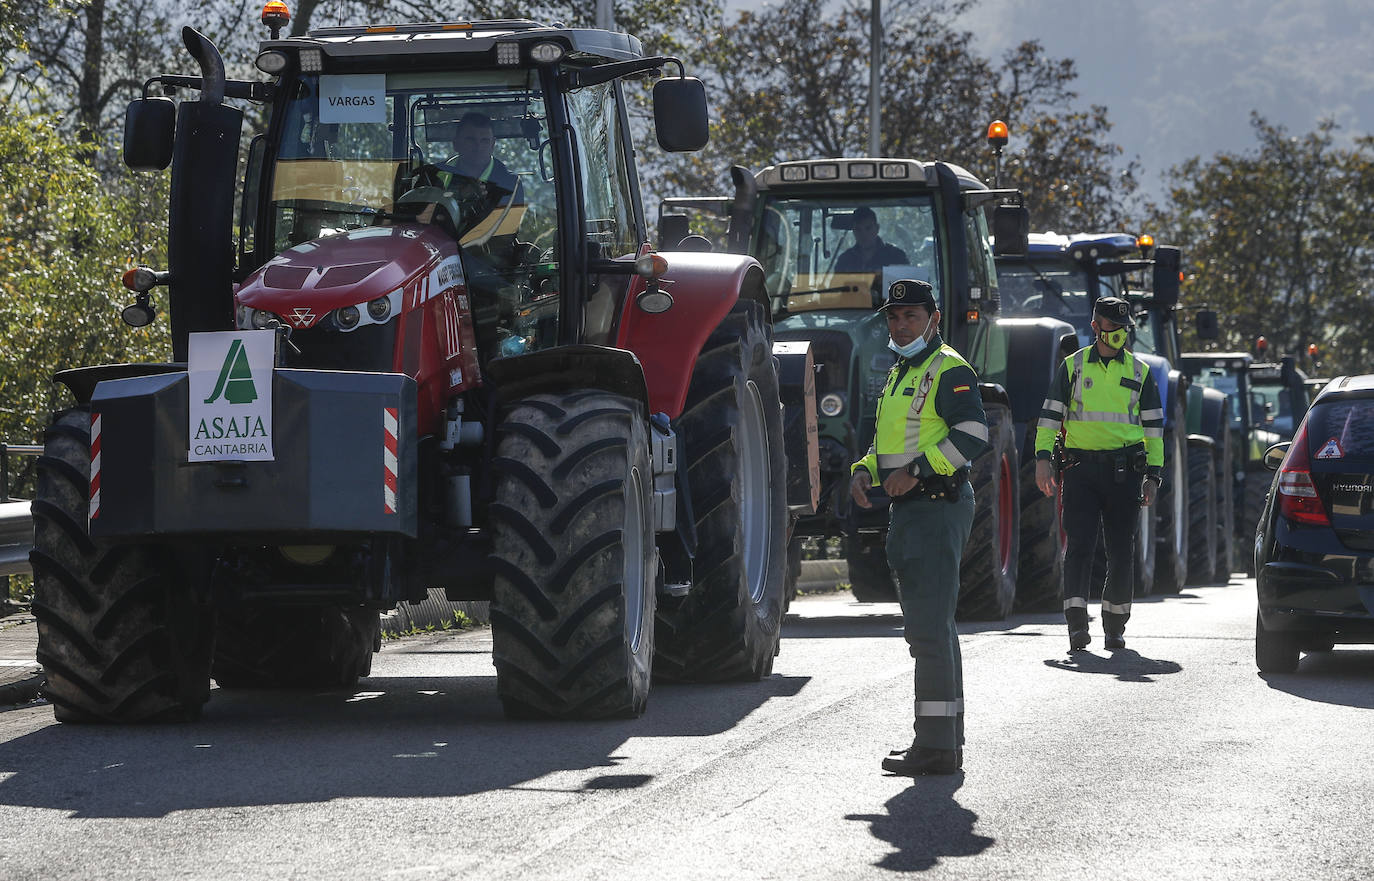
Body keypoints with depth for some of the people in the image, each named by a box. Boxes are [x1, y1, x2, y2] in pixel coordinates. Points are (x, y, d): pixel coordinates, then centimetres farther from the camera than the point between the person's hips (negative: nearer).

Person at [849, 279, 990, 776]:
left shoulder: (950, 371, -10)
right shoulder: (900, 375, 21)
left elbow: (973, 435, -21)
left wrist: (916, 470, -24)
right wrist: (865, 470, 10)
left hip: (938, 506, -11)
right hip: (909, 511, 11)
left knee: (929, 628, -14)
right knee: (930, 626, 14)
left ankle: (935, 746, -16)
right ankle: (946, 742, 19)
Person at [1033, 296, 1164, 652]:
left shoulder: (1140, 372, 11)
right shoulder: (1073, 366, 8)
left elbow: (1153, 426, 13)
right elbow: (1050, 415, 8)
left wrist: (1153, 475, 7)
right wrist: (1043, 459, -3)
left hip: (1124, 470, 1)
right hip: (1081, 465, -1)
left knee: (1121, 549, 2)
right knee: (1080, 544, -10)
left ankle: (1114, 627, 12)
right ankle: (1077, 625, -15)